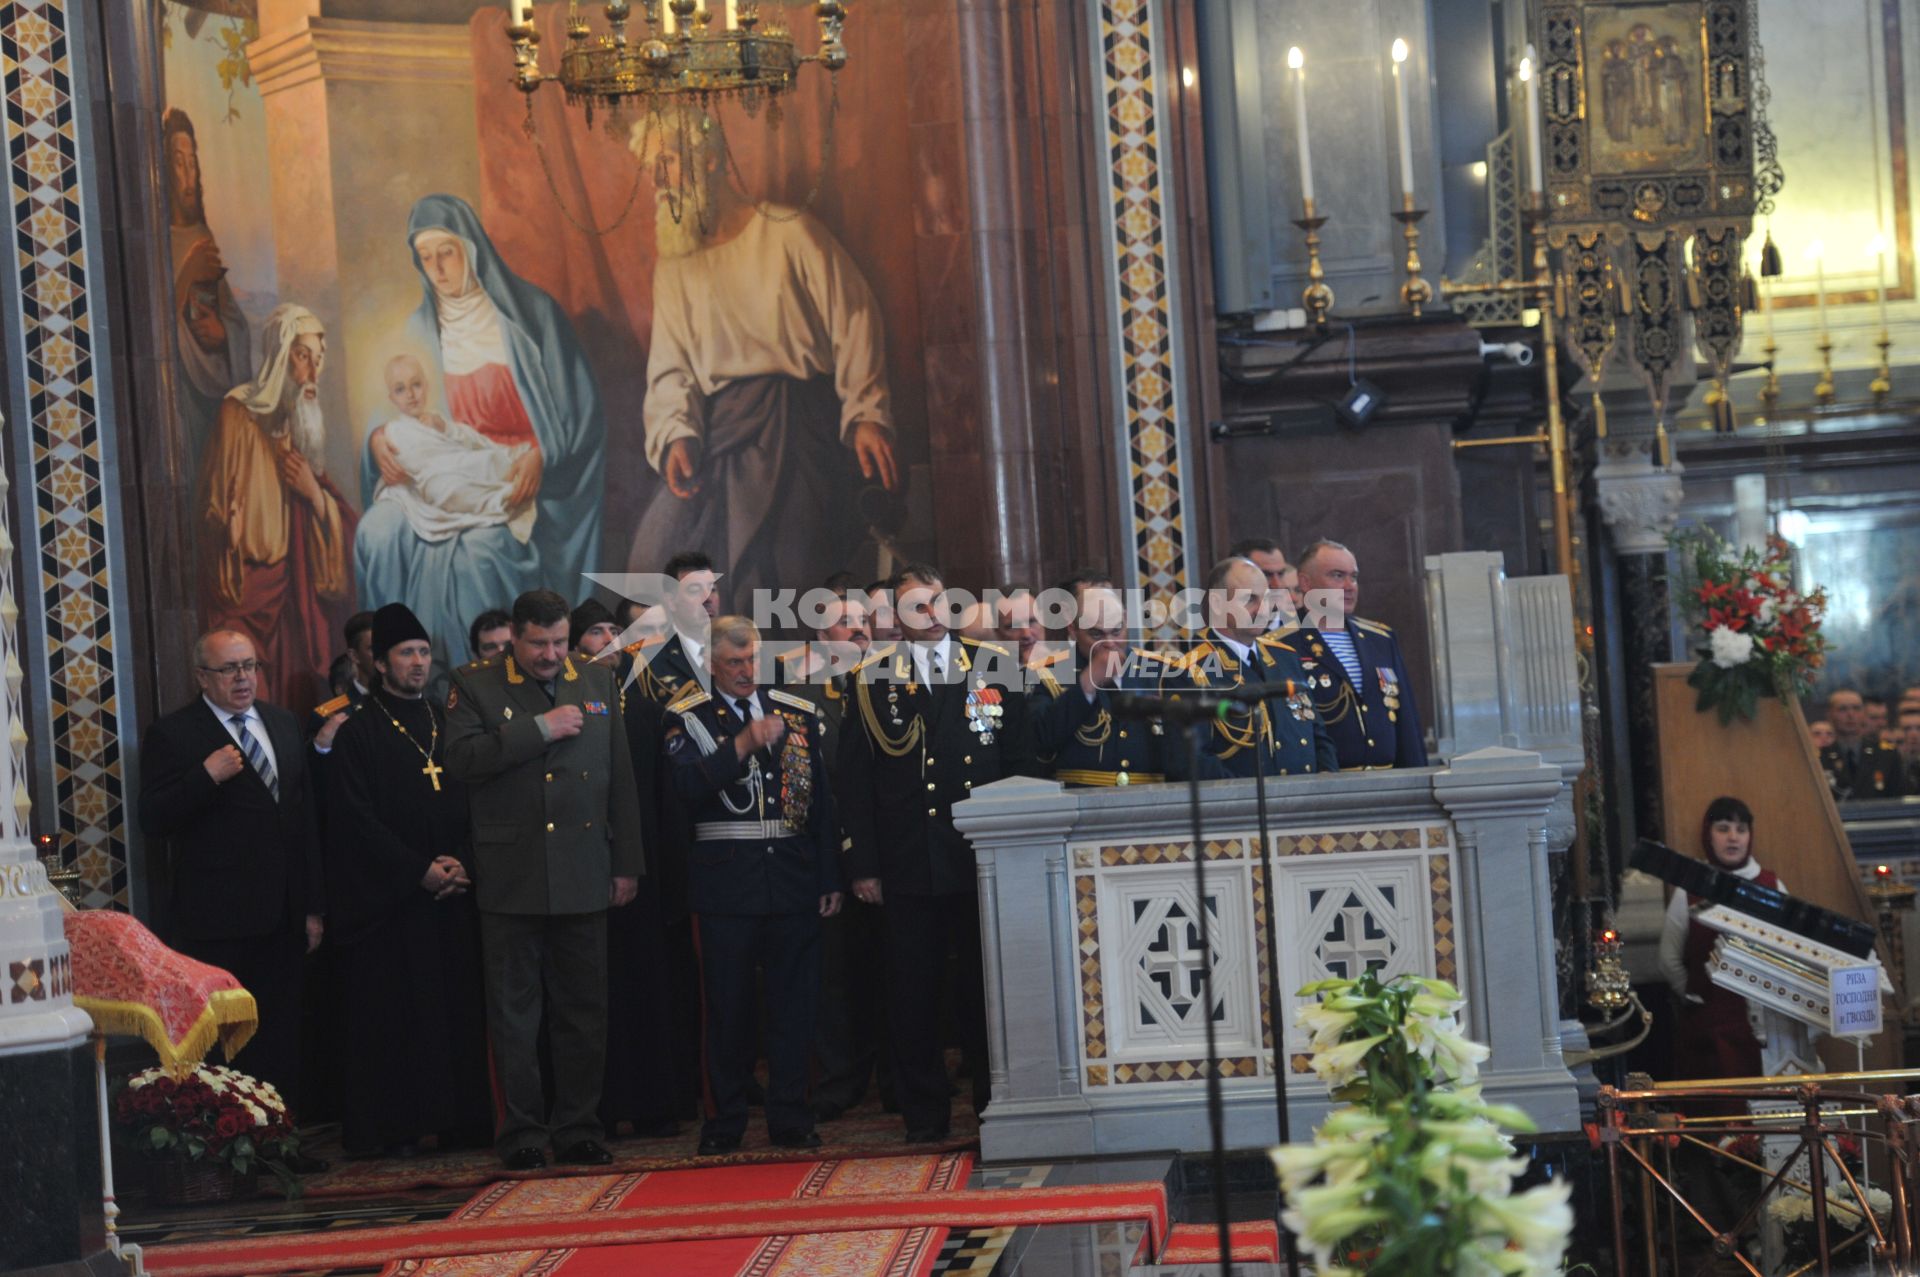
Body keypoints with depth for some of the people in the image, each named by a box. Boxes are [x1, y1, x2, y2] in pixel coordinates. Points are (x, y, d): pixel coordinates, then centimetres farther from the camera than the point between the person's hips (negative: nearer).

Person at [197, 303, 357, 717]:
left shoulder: (303, 427, 17)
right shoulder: (240, 415, -6)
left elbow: (342, 527, 18)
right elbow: (220, 511, -13)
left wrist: (315, 494, -2)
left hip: (301, 598, 7)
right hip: (249, 601, -7)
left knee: (303, 703, 5)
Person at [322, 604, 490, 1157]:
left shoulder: (446, 723, 15)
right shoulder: (358, 731, -1)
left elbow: (472, 803, 13)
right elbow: (356, 816, -8)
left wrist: (462, 862, -5)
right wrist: (420, 870, -13)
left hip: (453, 891, 5)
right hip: (388, 898, -4)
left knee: (457, 1004, 2)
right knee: (392, 1012, -3)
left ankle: (457, 1118, 8)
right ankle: (393, 1127, 2)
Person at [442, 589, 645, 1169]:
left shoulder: (598, 683, 11)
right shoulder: (475, 685, 1)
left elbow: (620, 780, 12)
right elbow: (461, 759, -15)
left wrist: (626, 864, 8)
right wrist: (540, 729, -17)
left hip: (584, 876, 3)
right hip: (510, 877, -3)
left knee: (583, 1010, 7)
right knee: (514, 1011, 3)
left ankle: (579, 1127, 17)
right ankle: (521, 1131, 12)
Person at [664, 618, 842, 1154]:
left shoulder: (799, 713, 11)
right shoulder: (686, 717, 1)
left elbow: (822, 800, 11)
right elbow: (688, 787, -15)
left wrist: (830, 879, 7)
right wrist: (742, 744, -23)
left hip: (794, 879, 3)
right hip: (726, 882, -3)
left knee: (793, 1002, 6)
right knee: (728, 1005, 3)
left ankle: (790, 1117, 14)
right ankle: (724, 1122, 13)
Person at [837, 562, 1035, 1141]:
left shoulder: (995, 666, 8)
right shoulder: (873, 678, 6)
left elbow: (1020, 762, 8)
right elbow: (855, 778, 4)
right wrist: (862, 863, -2)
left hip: (984, 855, 0)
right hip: (908, 861, 0)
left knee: (987, 984, 5)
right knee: (913, 990, 4)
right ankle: (924, 1113, 15)